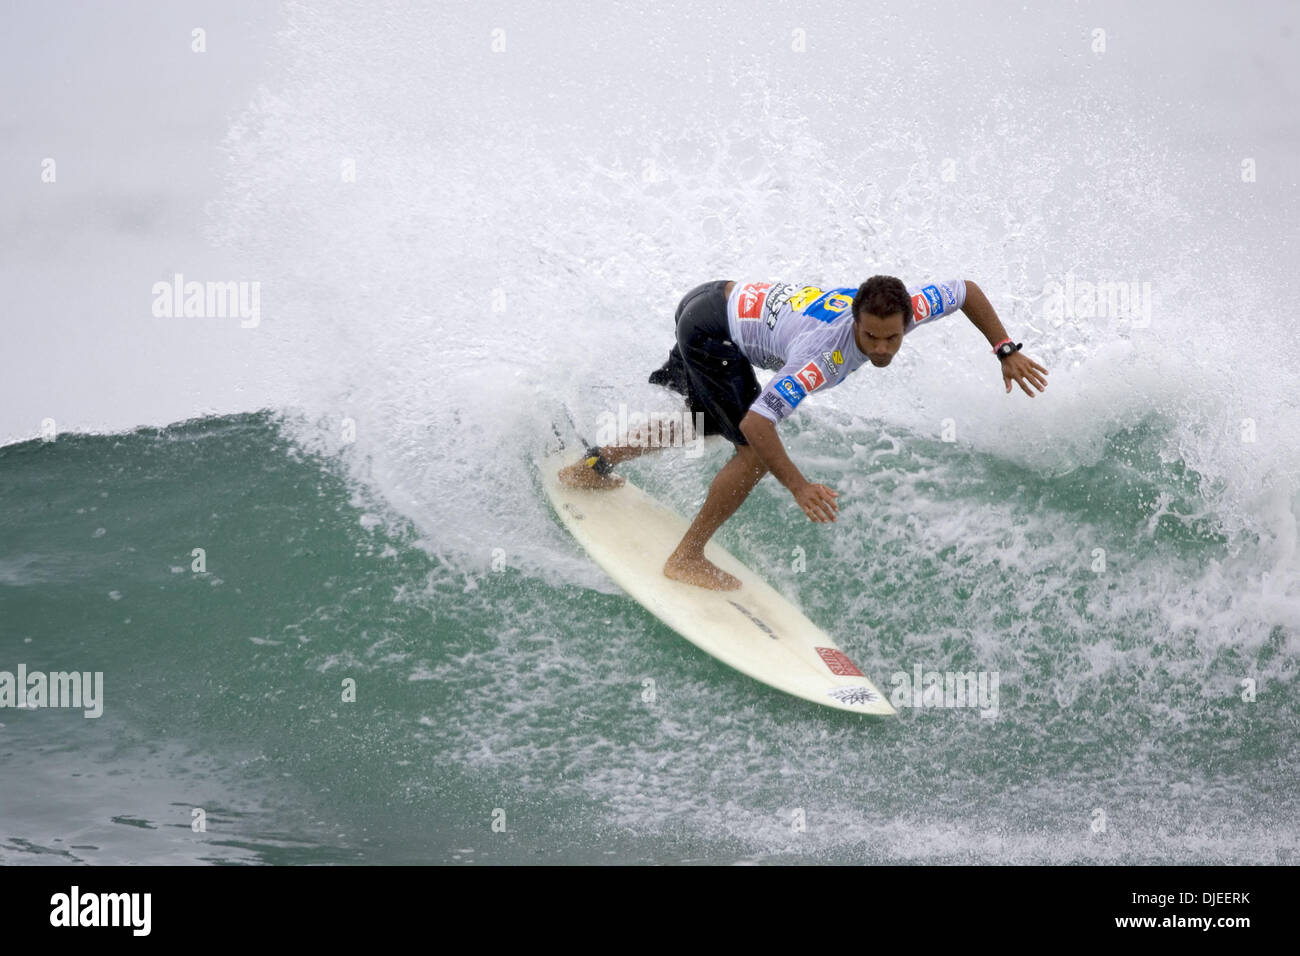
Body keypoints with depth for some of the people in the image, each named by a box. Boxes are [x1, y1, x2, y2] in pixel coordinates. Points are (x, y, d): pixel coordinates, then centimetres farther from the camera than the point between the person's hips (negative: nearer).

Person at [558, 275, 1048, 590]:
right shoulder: (824, 352, -39)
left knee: (704, 421, 31)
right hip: (709, 329, -9)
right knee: (756, 451, -16)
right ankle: (686, 559, -2)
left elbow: (967, 289, 0)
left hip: (720, 300, 9)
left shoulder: (907, 308, -19)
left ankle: (594, 464, 47)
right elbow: (756, 424, -42)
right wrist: (799, 487, -47)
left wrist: (1006, 351, -5)